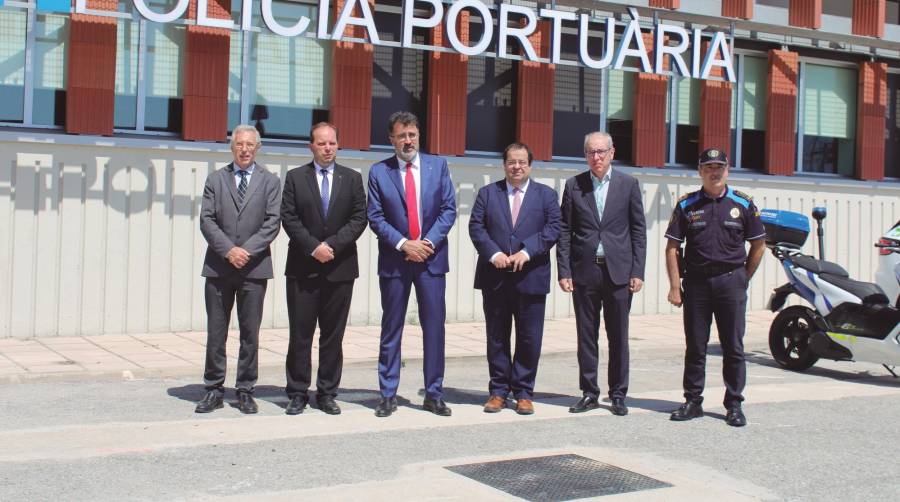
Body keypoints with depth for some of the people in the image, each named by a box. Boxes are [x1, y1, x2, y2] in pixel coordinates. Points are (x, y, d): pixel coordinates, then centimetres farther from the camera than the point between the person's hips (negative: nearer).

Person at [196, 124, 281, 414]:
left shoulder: (270, 182, 8)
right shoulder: (215, 180, 10)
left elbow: (272, 223, -1)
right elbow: (206, 220, 1)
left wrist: (247, 250, -13)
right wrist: (228, 250, -13)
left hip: (254, 268, -1)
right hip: (218, 267, 1)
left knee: (250, 333, 3)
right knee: (215, 332, 4)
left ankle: (245, 391, 12)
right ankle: (214, 390, 13)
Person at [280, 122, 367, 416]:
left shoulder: (352, 178, 9)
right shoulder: (295, 177, 6)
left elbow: (359, 218, 2)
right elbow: (289, 218, -1)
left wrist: (332, 245, -11)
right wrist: (313, 247, -12)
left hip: (340, 267, 1)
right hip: (303, 268, -1)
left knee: (333, 335, 5)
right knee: (300, 334, 2)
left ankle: (327, 393, 13)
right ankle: (298, 393, 10)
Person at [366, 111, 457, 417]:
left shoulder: (438, 166, 5)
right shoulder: (379, 172, 2)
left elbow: (449, 209, 1)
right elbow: (375, 217, -2)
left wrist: (429, 242, -11)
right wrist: (403, 244, -14)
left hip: (431, 257, 1)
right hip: (394, 260, -1)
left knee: (434, 326, 3)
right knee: (391, 329, 6)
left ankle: (434, 395, 13)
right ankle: (388, 395, 14)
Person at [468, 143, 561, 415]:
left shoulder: (547, 195, 8)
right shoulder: (487, 193, 9)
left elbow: (553, 229, -2)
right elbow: (476, 227, 2)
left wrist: (526, 252, -15)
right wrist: (493, 253, -14)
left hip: (531, 278, -1)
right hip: (495, 278, 1)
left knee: (529, 339, 2)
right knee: (496, 338, 7)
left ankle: (524, 393, 13)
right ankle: (498, 391, 17)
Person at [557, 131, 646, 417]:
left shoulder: (629, 185, 4)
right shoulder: (574, 186, 6)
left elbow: (638, 230, 4)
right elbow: (565, 232, 5)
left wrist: (637, 272, -3)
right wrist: (564, 271, -2)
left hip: (618, 271, -1)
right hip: (584, 271, 1)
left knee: (618, 337, 5)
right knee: (586, 337, 6)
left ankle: (618, 395, 15)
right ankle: (589, 393, 16)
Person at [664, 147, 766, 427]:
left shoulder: (743, 203, 4)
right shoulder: (686, 205, 5)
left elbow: (758, 245, 10)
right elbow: (672, 247, 3)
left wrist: (743, 279, 7)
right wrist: (675, 286, -4)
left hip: (731, 281, -1)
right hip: (696, 281, 1)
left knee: (733, 347, 3)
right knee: (695, 346, 6)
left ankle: (734, 404, 11)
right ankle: (693, 401, 15)